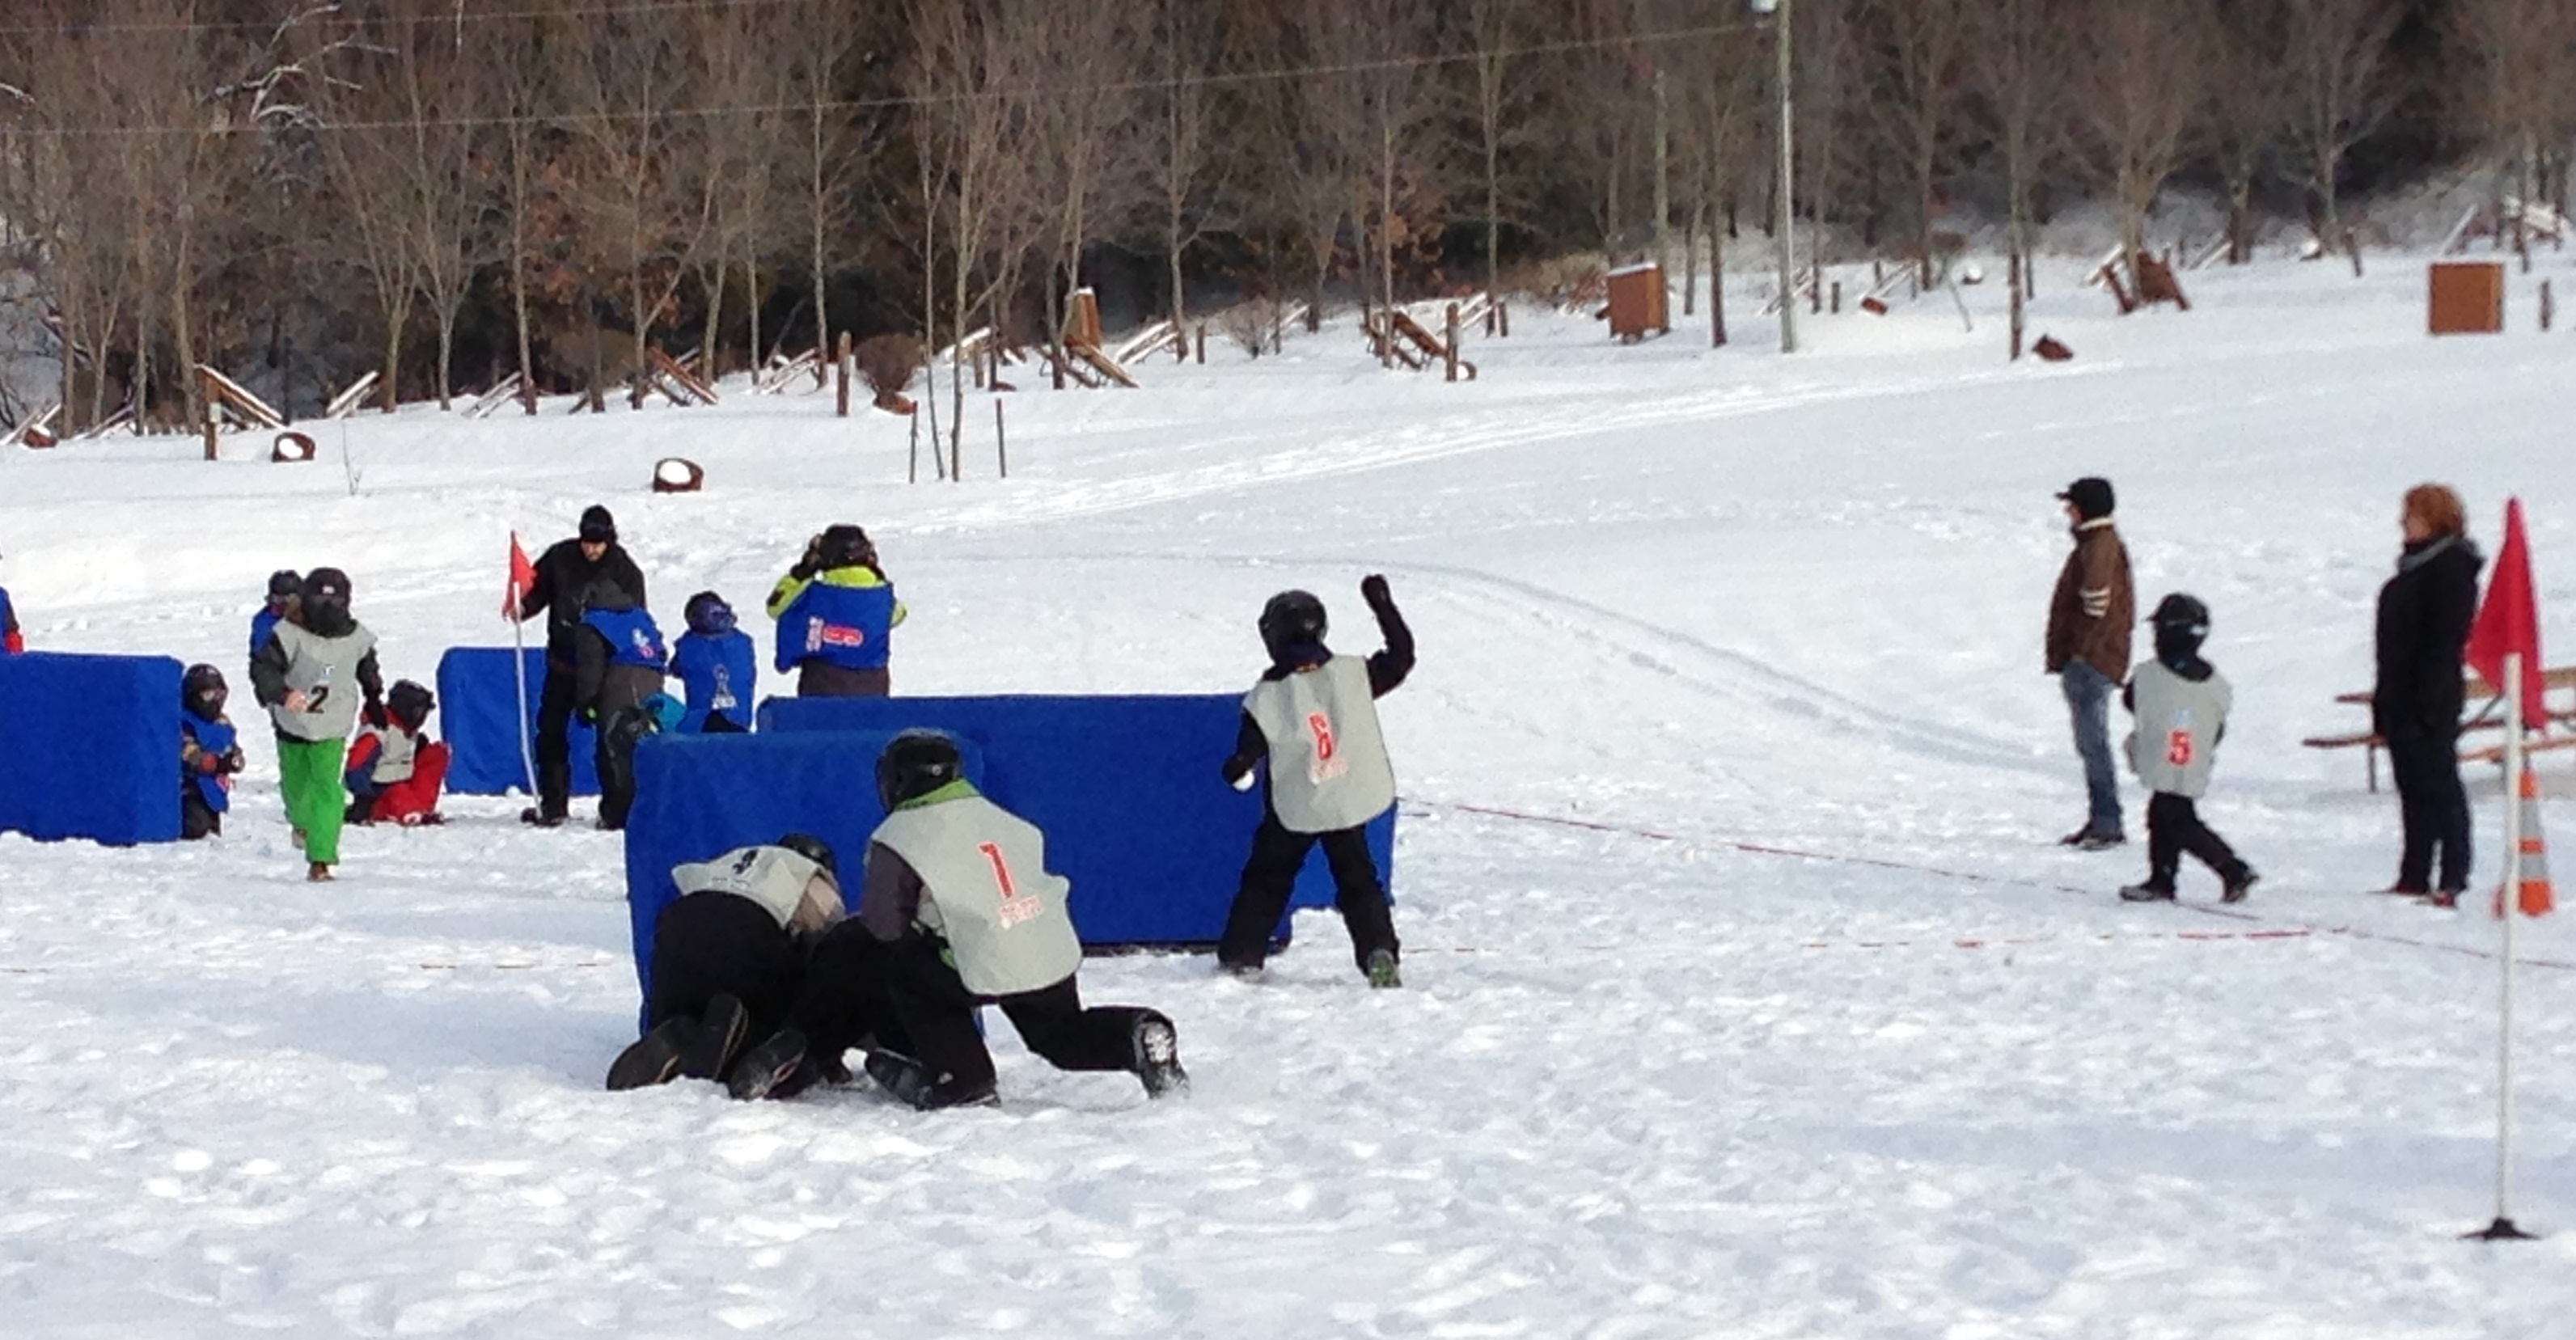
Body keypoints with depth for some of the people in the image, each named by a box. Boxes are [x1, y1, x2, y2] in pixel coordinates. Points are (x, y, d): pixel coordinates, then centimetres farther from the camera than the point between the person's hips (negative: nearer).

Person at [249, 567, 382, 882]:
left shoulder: (357, 638, -9)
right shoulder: (291, 634, -20)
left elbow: (367, 667, 13)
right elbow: (262, 667, -24)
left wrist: (375, 699, 25)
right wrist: (282, 693, -42)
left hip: (332, 728, 0)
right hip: (291, 723, 0)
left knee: (326, 787, -14)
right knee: (295, 782, 18)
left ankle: (320, 859, -17)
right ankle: (301, 822, 53)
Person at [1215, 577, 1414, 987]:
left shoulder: (1267, 698, -15)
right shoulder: (1353, 675, -11)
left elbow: (1249, 751, -8)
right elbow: (1401, 658, 1)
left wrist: (1238, 770, 15)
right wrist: (1384, 606, 9)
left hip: (1293, 810, -2)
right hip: (1350, 805, 2)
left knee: (1266, 879, 17)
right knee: (1358, 881, 11)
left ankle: (1242, 954, 21)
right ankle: (1379, 952, -6)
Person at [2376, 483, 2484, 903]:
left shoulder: (2451, 568, -12)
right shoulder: (2415, 565, 17)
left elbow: (2445, 640, -19)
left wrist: (2429, 701, -24)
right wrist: (2385, 698, 19)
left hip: (2431, 701, -9)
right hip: (2402, 700, 9)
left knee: (2438, 786, -6)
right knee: (2413, 788, 12)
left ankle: (2452, 879, -4)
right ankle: (2414, 879, 17)